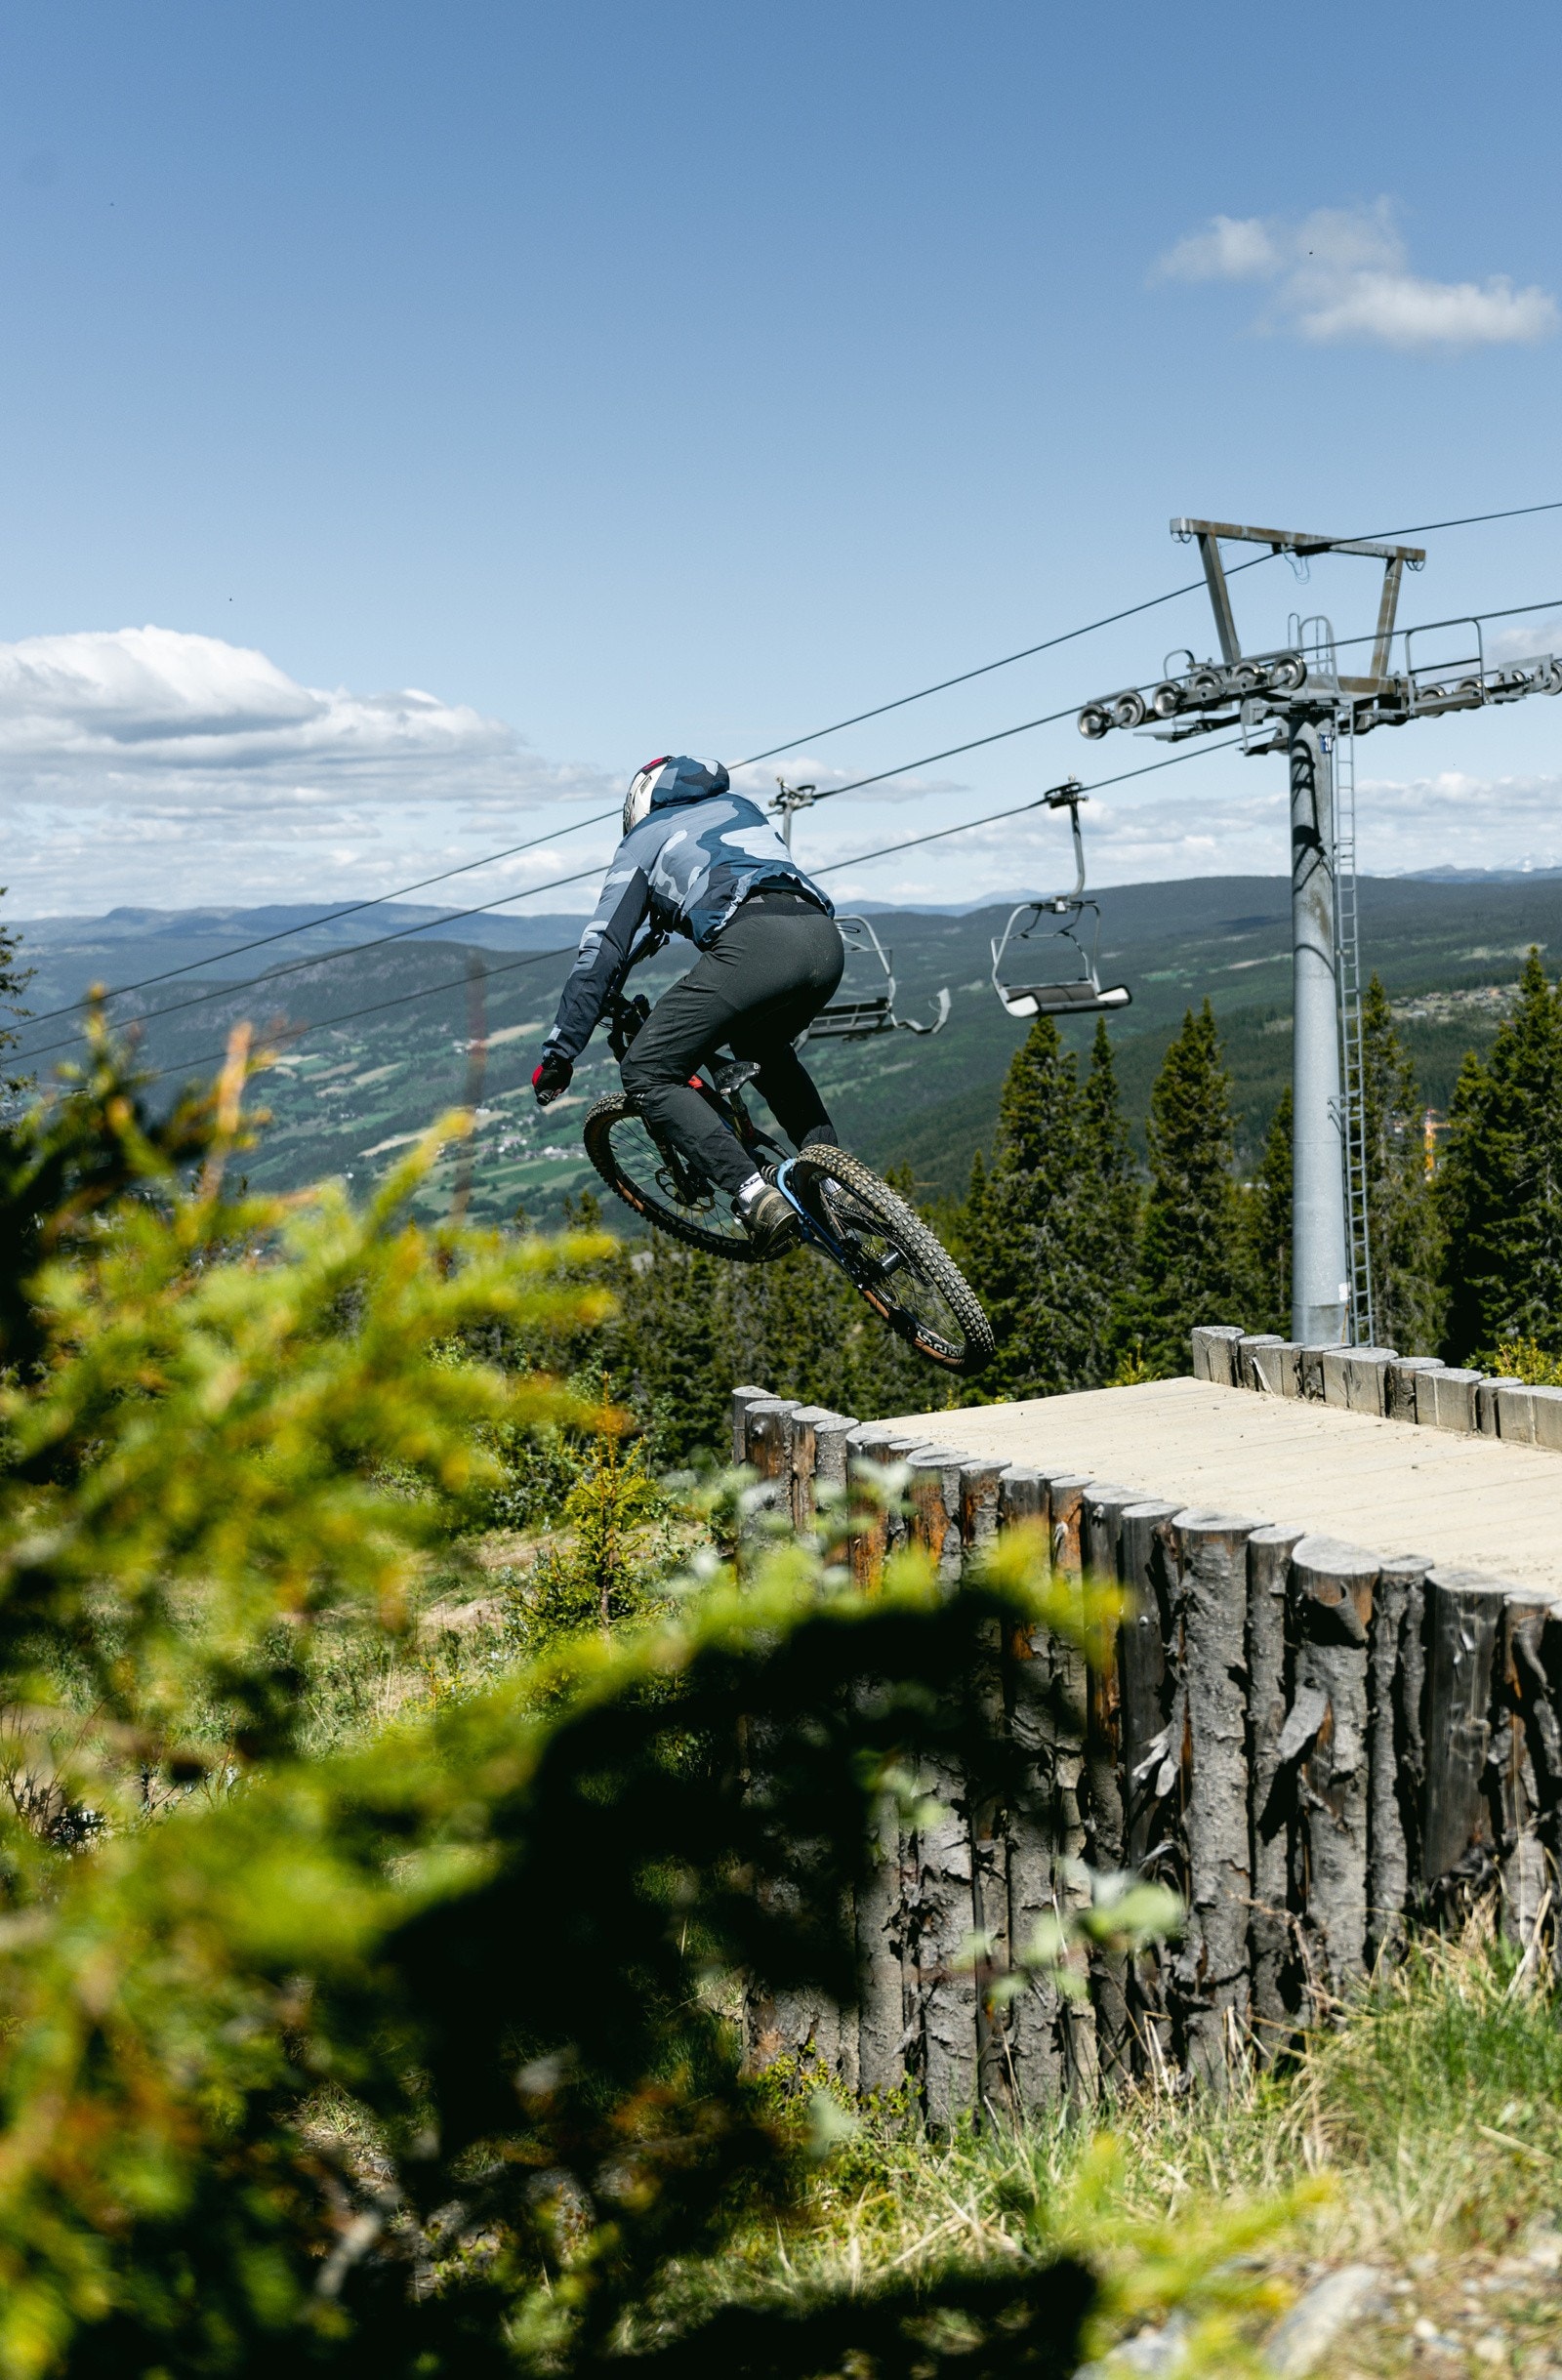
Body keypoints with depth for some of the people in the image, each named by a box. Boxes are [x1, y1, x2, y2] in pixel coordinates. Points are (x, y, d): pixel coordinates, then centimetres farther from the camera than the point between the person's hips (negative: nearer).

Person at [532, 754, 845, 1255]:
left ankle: (756, 1198, -11)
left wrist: (558, 1055, 22)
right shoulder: (738, 805, 37)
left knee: (647, 1075, 5)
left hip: (755, 944, -6)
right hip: (825, 938, 6)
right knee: (763, 1046, 35)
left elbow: (602, 951, 18)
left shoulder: (643, 840, 23)